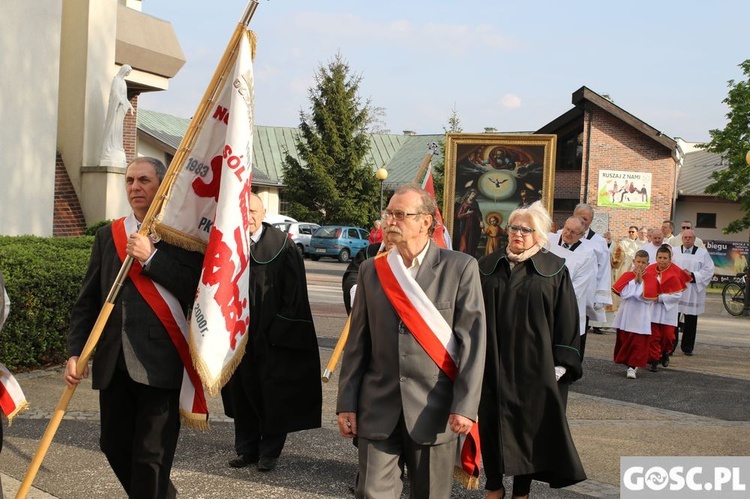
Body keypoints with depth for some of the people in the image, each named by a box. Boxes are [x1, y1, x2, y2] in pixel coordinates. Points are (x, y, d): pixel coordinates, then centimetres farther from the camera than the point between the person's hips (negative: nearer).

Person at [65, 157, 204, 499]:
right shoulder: (108, 235, 12)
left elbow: (196, 288, -13)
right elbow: (88, 300, 11)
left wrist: (151, 257, -14)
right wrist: (76, 351, 2)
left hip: (160, 363, -5)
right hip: (113, 363, 6)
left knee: (152, 455, -1)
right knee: (114, 446, 14)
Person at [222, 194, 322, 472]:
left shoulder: (281, 247, -6)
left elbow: (293, 292, -7)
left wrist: (279, 329, -11)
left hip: (272, 335, -3)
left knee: (273, 393, 3)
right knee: (242, 389, 10)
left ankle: (269, 451, 16)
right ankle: (246, 449, 24)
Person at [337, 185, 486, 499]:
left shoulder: (460, 268, -4)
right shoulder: (371, 270, 6)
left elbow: (472, 341, -7)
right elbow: (357, 343, 7)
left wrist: (465, 406, -14)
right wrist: (347, 403, 4)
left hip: (434, 409, -2)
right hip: (378, 409, 2)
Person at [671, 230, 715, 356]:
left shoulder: (703, 253, 6)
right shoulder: (674, 251, 7)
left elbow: (709, 270, 0)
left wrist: (693, 275, -11)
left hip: (693, 292, 0)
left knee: (691, 321, 4)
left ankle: (687, 347, 15)